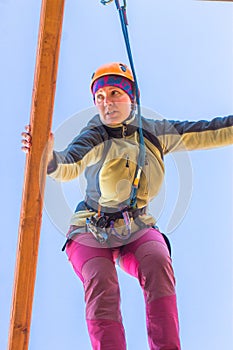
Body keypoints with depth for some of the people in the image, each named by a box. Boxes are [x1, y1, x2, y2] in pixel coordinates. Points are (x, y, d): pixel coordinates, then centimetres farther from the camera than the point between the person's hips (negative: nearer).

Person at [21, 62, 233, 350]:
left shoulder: (156, 133, 0)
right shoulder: (94, 136, -11)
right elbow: (68, 166, -31)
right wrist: (48, 156, -53)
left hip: (137, 229, 2)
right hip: (91, 232, -1)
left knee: (157, 263, -30)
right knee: (101, 281, -30)